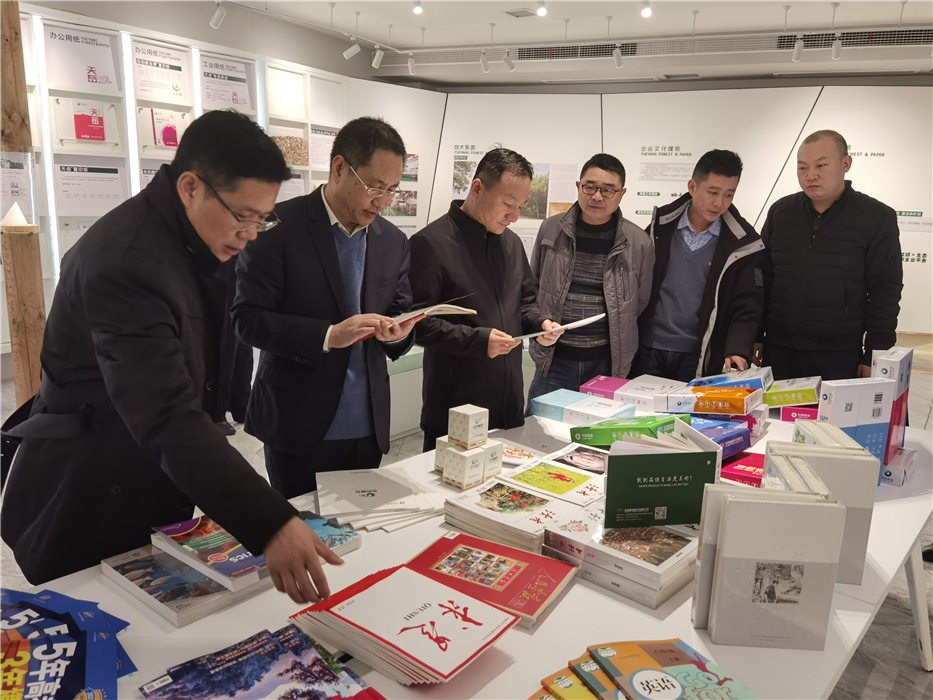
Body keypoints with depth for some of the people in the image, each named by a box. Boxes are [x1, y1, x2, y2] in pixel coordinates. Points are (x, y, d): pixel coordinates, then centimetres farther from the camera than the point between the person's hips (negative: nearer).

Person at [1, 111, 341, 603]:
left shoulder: (192, 238, 1)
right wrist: (270, 525, -43)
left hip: (161, 497, 8)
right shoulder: (122, 264, -29)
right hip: (88, 514, -8)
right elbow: (169, 419, -38)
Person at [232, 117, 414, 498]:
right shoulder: (279, 226, -9)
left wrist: (399, 332, -9)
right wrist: (328, 336, -23)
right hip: (298, 426, -4)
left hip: (367, 426, 5)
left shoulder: (393, 242, 6)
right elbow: (249, 320, -12)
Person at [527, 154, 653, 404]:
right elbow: (533, 284, 16)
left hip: (607, 364, -1)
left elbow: (640, 303, 10)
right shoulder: (551, 229, 2)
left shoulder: (638, 242, -2)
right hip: (553, 361, 1)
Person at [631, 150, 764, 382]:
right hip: (647, 354, 1)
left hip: (699, 361, -1)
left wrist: (737, 352, -20)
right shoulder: (660, 228, 2)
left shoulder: (743, 245, -3)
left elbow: (746, 309, -4)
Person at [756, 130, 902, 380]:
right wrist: (755, 335, 7)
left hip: (841, 356, -2)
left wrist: (875, 355, -6)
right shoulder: (780, 212, 6)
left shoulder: (877, 218, -3)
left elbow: (885, 293, -3)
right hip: (778, 351, 3)